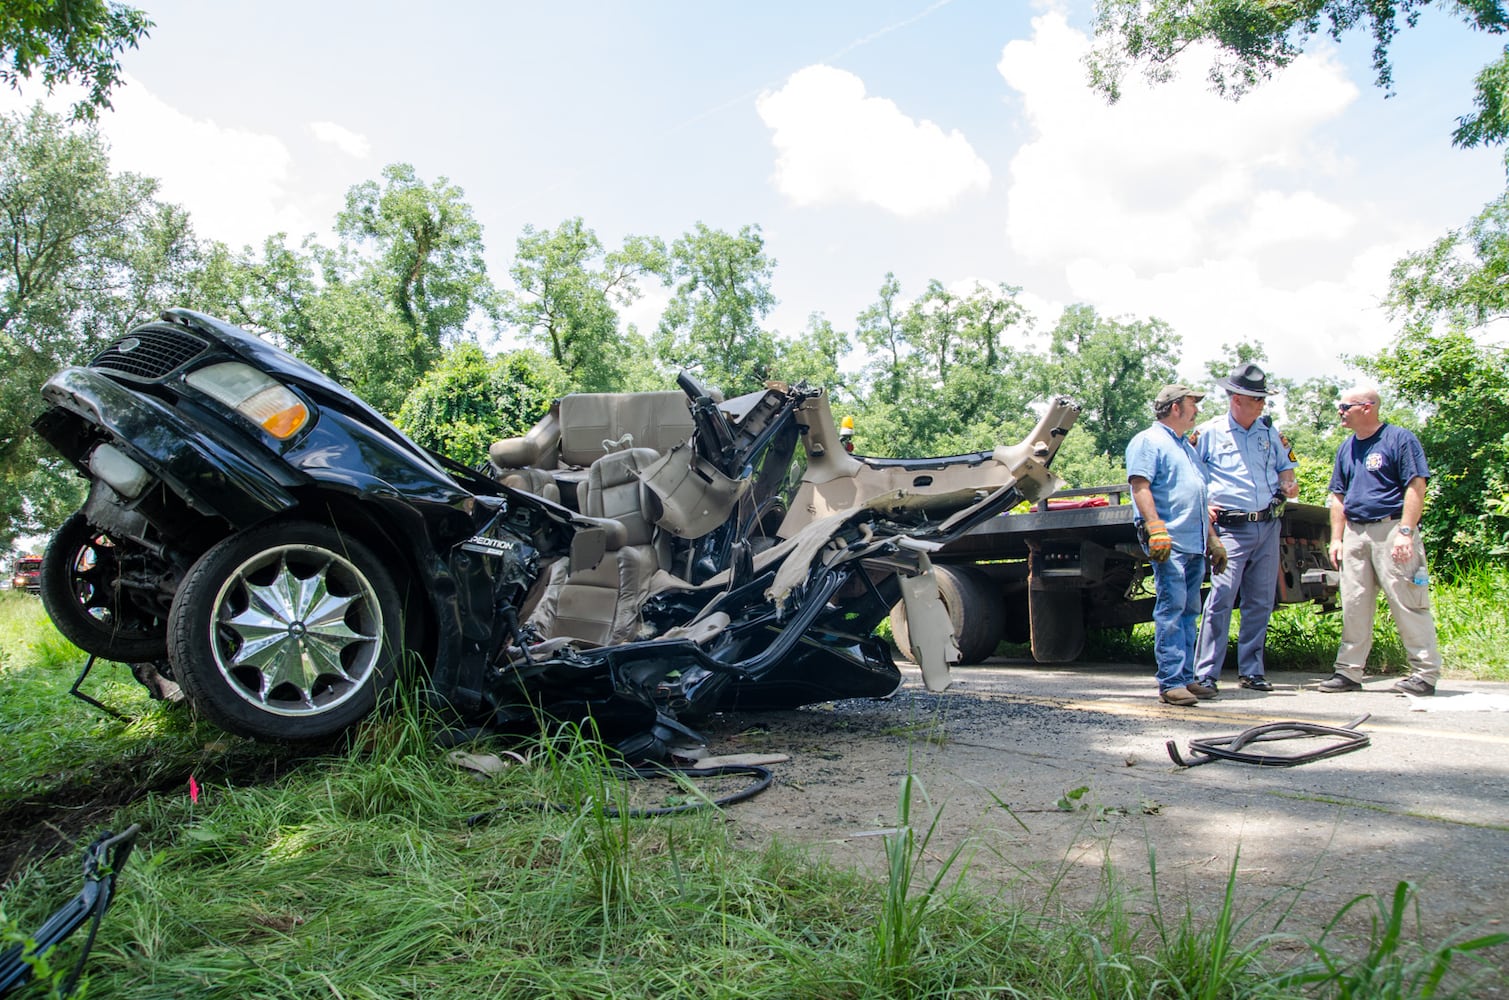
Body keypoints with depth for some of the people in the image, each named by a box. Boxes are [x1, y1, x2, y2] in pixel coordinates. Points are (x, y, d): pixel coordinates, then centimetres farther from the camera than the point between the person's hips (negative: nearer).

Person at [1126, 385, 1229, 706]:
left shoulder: (1188, 447, 27)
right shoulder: (1149, 441, -1)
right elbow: (1140, 486, -14)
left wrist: (1213, 539, 26)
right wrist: (1156, 528, -24)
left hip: (1194, 544, 9)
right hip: (1168, 543, -9)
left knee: (1189, 612, 8)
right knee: (1171, 608, -12)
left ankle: (1186, 678, 12)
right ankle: (1171, 682, -12)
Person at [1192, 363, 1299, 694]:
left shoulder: (1269, 433, 14)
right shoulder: (1209, 432, 0)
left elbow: (1284, 466, 24)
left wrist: (1288, 484, 1)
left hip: (1268, 527, 5)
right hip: (1231, 529, -5)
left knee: (1260, 603, 8)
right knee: (1222, 598, -13)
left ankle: (1251, 670, 18)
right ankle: (1206, 673, -10)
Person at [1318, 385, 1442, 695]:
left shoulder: (1399, 438, -4)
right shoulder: (1346, 448, 17)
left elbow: (1416, 487, -10)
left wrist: (1406, 533, -18)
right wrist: (1336, 538, 10)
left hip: (1391, 530, -7)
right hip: (1354, 533, 7)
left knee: (1407, 603, -5)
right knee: (1353, 605, 7)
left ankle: (1425, 673, 2)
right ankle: (1349, 671, 13)